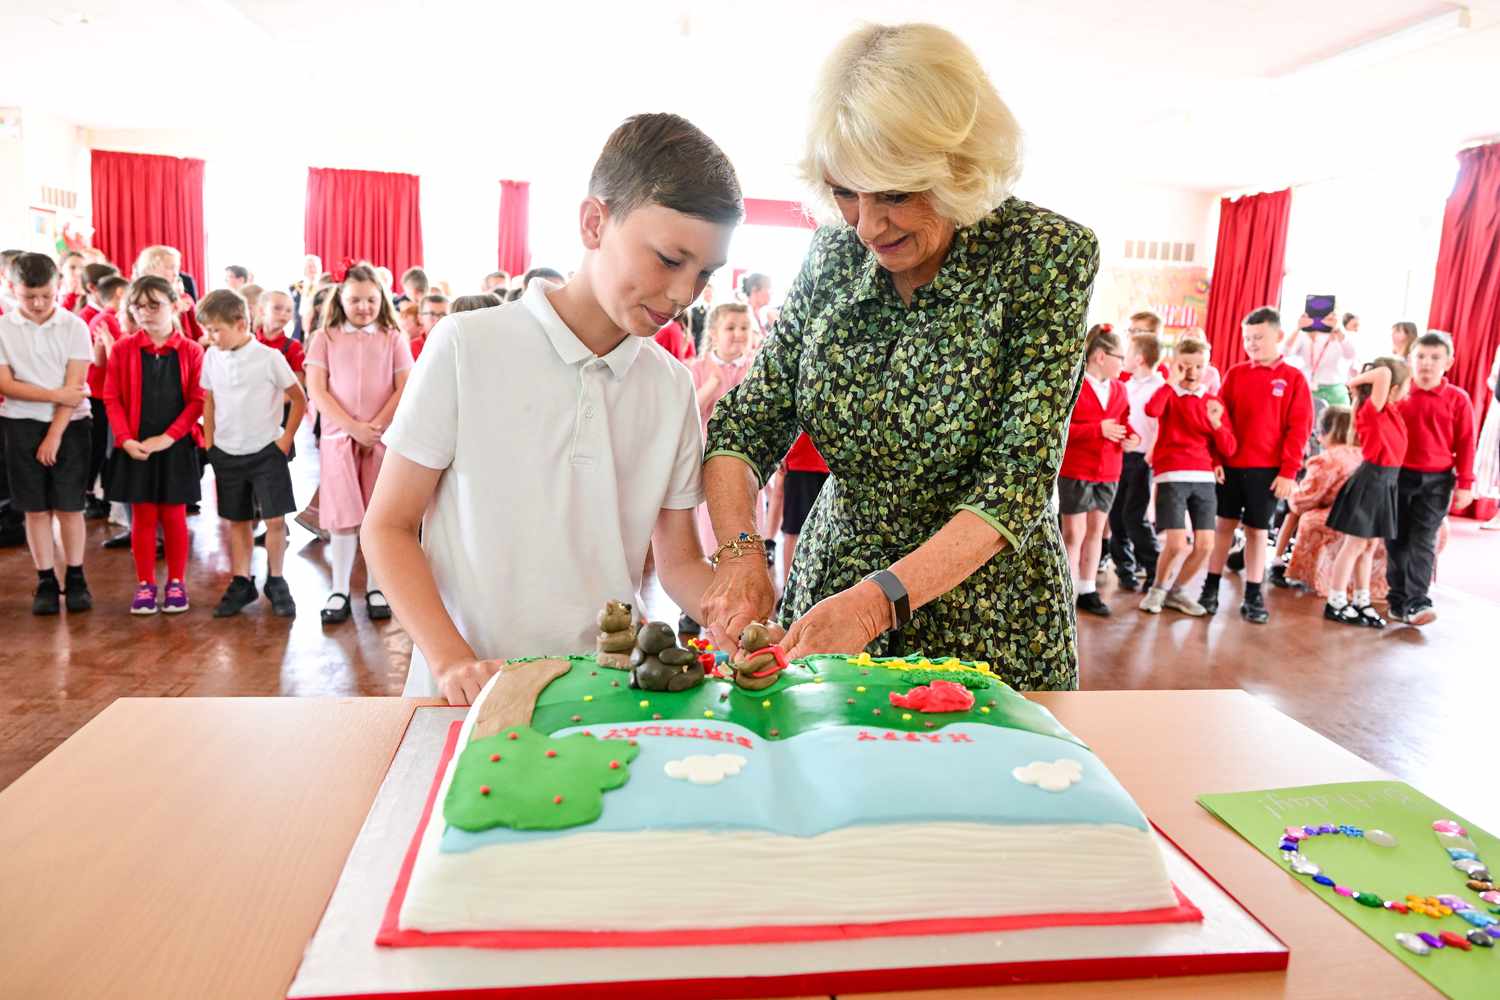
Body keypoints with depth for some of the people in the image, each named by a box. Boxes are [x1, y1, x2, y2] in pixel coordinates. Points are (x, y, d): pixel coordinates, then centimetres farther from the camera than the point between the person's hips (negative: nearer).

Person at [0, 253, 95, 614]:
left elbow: (75, 386, -9)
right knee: (36, 508, 6)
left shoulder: (74, 326, -5)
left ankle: (75, 578, 14)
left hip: (69, 425, -1)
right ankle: (46, 582, 14)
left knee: (69, 506, 3)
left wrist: (55, 435, -12)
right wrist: (56, 394, -15)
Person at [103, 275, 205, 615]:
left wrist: (167, 438, -13)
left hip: (177, 446, -1)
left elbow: (197, 400, -6)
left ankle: (176, 583, 19)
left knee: (173, 516, 8)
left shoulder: (191, 351, -3)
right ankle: (145, 584, 19)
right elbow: (112, 398, 0)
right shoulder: (123, 348, 0)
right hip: (135, 447, 1)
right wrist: (126, 439, -11)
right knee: (142, 517, 9)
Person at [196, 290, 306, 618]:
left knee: (275, 518, -3)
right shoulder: (211, 357, 2)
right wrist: (209, 442, 9)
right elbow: (209, 401, 13)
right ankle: (241, 583, 21)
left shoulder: (269, 357, -10)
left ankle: (276, 582, 12)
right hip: (226, 454, 4)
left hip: (266, 451, -4)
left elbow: (299, 399, -3)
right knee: (237, 520, 11)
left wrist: (286, 438, -4)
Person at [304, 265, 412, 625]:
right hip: (339, 436, 0)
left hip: (384, 438, 0)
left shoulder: (393, 338, 6)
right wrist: (354, 427, -12)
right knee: (343, 515, 0)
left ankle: (375, 588, 13)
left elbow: (404, 390, -1)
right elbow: (316, 390, -2)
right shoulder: (326, 337, 5)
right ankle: (339, 590, 10)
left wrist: (376, 427, -11)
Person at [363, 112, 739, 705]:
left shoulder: (671, 388, 7)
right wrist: (453, 660, -13)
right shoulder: (469, 346, -4)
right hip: (476, 697, -3)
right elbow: (389, 527, 0)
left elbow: (678, 561, 12)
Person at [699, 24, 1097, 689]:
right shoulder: (832, 256, -5)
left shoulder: (1048, 254, -16)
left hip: (985, 619, -3)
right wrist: (739, 551, -23)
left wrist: (881, 598, -33)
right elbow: (747, 421, -4)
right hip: (831, 591, 4)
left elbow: (1019, 476, -22)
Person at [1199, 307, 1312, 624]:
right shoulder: (1235, 374, 5)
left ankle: (1253, 596, 14)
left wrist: (1288, 471, -9)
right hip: (1230, 465, 2)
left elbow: (1299, 428, -4)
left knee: (1257, 530, 6)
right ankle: (1210, 588, 13)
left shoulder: (1293, 378, -1)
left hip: (1268, 470, -1)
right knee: (1225, 525, 7)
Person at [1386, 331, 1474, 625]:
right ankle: (1398, 599, 16)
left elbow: (1465, 444, 0)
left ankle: (1417, 601, -7)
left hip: (1435, 481, -2)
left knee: (1422, 541, -6)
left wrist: (1465, 484, -3)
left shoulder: (1457, 399, -1)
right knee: (1396, 541, 7)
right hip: (1397, 476, 2)